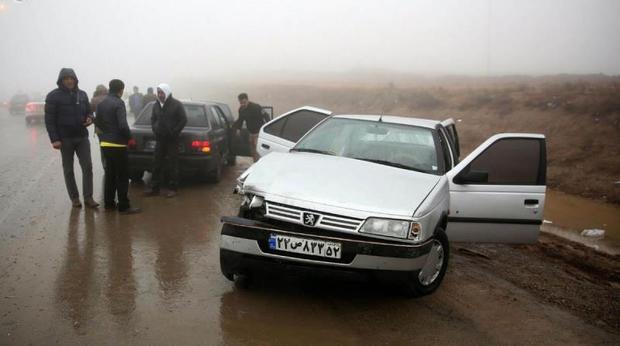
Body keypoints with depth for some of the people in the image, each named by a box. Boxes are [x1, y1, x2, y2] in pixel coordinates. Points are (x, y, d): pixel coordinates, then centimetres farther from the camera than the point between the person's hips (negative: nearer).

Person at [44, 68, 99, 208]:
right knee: (68, 170, 6)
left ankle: (88, 197, 3)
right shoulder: (54, 96, -6)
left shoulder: (82, 94, 7)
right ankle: (74, 197, 16)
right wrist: (54, 139, -16)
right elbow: (49, 119, -8)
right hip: (65, 138, -3)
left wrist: (90, 118, -8)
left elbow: (88, 111, 17)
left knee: (87, 166, -3)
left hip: (82, 136, 3)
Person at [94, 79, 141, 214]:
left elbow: (97, 122, 15)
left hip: (105, 143, 8)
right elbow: (123, 125, -22)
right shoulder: (119, 103, -16)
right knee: (122, 176, -2)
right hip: (118, 144, -8)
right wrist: (129, 137, -8)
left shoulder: (101, 103, 9)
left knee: (110, 173, 16)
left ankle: (109, 203, 21)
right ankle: (123, 206, 0)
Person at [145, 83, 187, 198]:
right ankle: (155, 187, 12)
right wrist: (155, 129, 5)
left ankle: (172, 188, 5)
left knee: (173, 164, -1)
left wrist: (174, 132, -11)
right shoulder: (156, 105, 11)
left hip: (172, 139, -5)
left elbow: (183, 120, -7)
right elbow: (153, 119, 22)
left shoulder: (176, 105, -6)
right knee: (157, 164, 6)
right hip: (160, 139, 5)